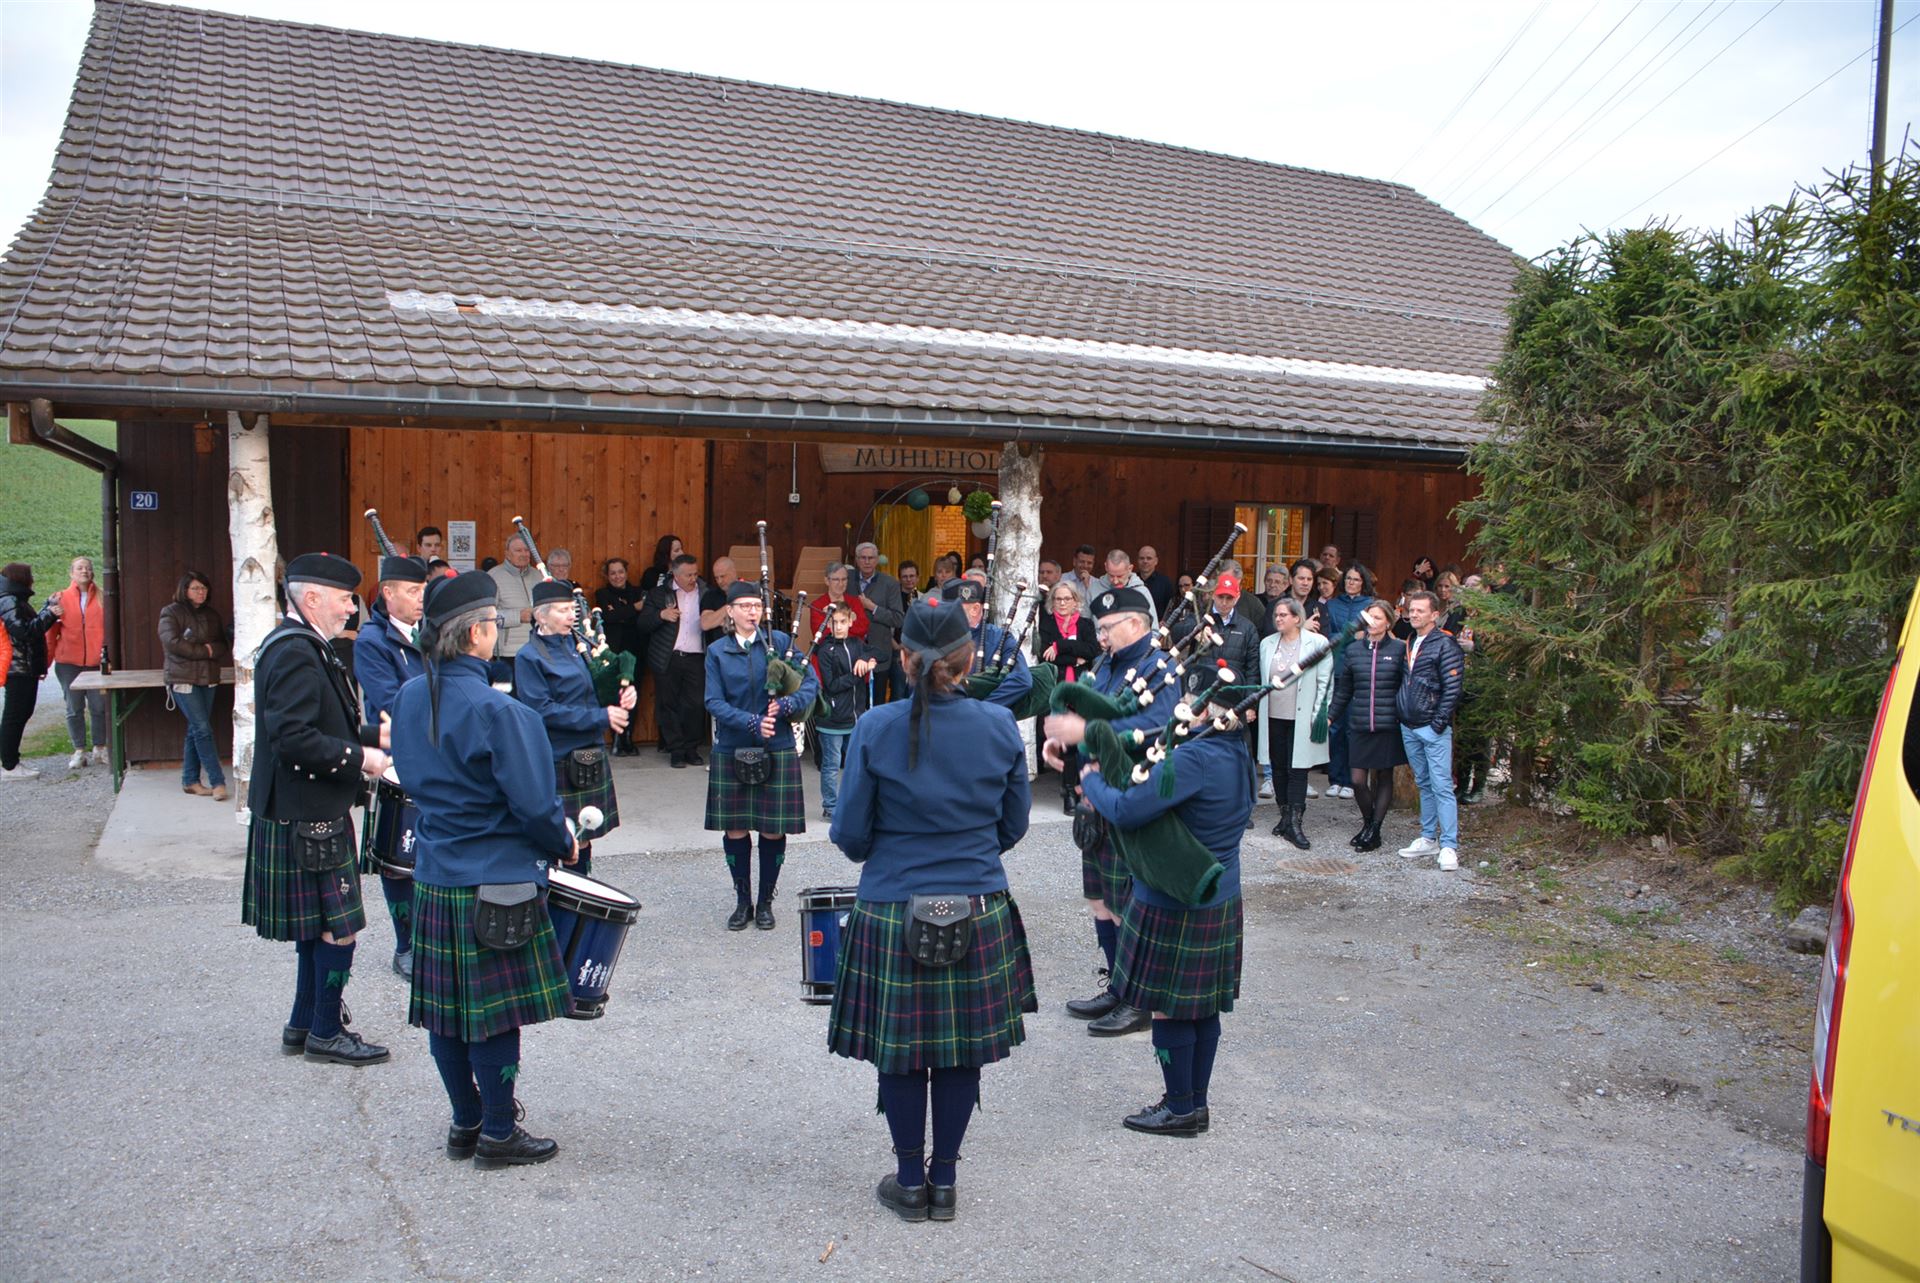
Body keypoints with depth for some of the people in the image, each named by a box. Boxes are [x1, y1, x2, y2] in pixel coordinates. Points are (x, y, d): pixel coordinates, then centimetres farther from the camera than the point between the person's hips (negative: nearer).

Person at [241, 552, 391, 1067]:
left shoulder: (302, 646, 14)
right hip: (306, 819, -11)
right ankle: (325, 1033, 10)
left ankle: (304, 1025, 29)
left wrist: (374, 734, 11)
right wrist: (360, 757, -19)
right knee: (338, 927, -2)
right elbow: (295, 740, -28)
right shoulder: (294, 653, -20)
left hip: (309, 813, 11)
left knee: (319, 926, 19)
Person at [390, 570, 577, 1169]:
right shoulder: (498, 712, -21)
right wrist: (563, 846, 0)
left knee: (445, 1009, 15)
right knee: (494, 1012, 4)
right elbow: (534, 803, -18)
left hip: (433, 878, 8)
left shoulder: (409, 698, 3)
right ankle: (497, 1135, 15)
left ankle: (466, 1123, 30)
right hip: (495, 881, -7)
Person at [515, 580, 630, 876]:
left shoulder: (577, 645, 11)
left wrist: (625, 695, -6)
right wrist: (600, 716, -17)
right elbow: (544, 711, -16)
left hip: (592, 758, 6)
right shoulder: (529, 658, -8)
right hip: (557, 763, -6)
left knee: (582, 840, 13)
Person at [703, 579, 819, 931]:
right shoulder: (717, 652, 3)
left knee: (773, 830, 3)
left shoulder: (780, 641, 2)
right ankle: (743, 901, 21)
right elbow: (714, 703, -5)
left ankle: (766, 902, 19)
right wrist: (751, 722, -19)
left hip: (776, 750, 0)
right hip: (731, 751, 1)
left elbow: (811, 683, -1)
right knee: (735, 830, 5)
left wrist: (786, 705, -19)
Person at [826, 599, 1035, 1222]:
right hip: (979, 913, 2)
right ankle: (944, 1182, 27)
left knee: (900, 1053, 13)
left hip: (892, 914, -2)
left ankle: (910, 1183, 26)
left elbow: (850, 833, -6)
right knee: (963, 1051, 15)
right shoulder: (1000, 726, -5)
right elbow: (1013, 827, 5)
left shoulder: (875, 729, -13)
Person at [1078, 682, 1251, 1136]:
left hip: (1175, 907, -9)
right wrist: (1111, 787, 4)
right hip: (1221, 903, 9)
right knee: (1203, 1007, 17)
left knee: (1169, 1008, 6)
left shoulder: (1195, 759, -27)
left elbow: (1126, 811, -28)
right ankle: (1196, 1102, 29)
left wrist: (1092, 781, -10)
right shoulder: (1238, 755, 3)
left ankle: (1180, 1109, 18)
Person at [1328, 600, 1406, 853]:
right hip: (1359, 726, 2)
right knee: (1358, 780, -1)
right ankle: (1368, 823, 22)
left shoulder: (1399, 649, -1)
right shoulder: (1353, 649, 7)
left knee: (1384, 777, 7)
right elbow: (1343, 690, 13)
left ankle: (1374, 831, 16)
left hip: (1388, 725, -2)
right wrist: (1330, 716, 7)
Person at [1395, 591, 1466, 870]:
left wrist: (1439, 722, -15)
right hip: (1409, 727, 7)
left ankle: (1449, 846, -5)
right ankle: (1428, 839, 21)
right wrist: (1399, 712, 11)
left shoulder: (1444, 644, -8)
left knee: (1442, 786, -7)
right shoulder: (1410, 644, 14)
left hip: (1433, 728, -7)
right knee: (1424, 784, 14)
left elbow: (1452, 688, -12)